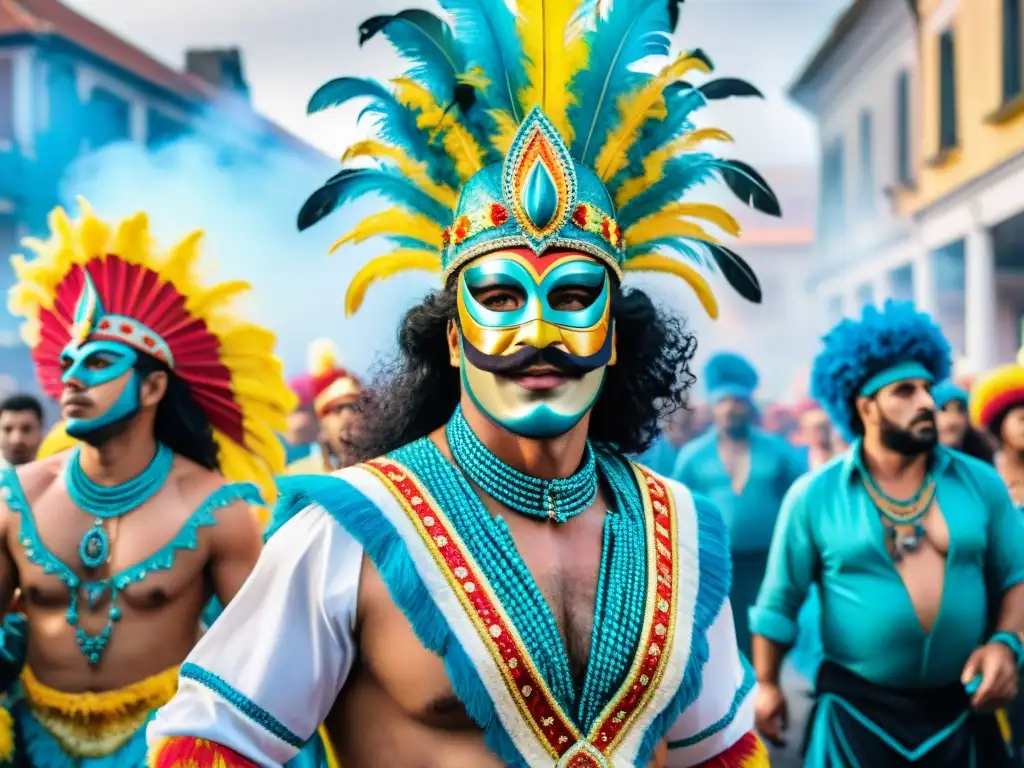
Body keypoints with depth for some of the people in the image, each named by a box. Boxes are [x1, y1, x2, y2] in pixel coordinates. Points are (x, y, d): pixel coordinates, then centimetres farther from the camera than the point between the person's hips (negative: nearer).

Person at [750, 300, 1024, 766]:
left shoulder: (981, 483, 1)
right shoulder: (814, 495, -5)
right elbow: (780, 598, 1)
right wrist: (767, 684, 4)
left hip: (963, 710, 3)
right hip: (856, 712, -2)